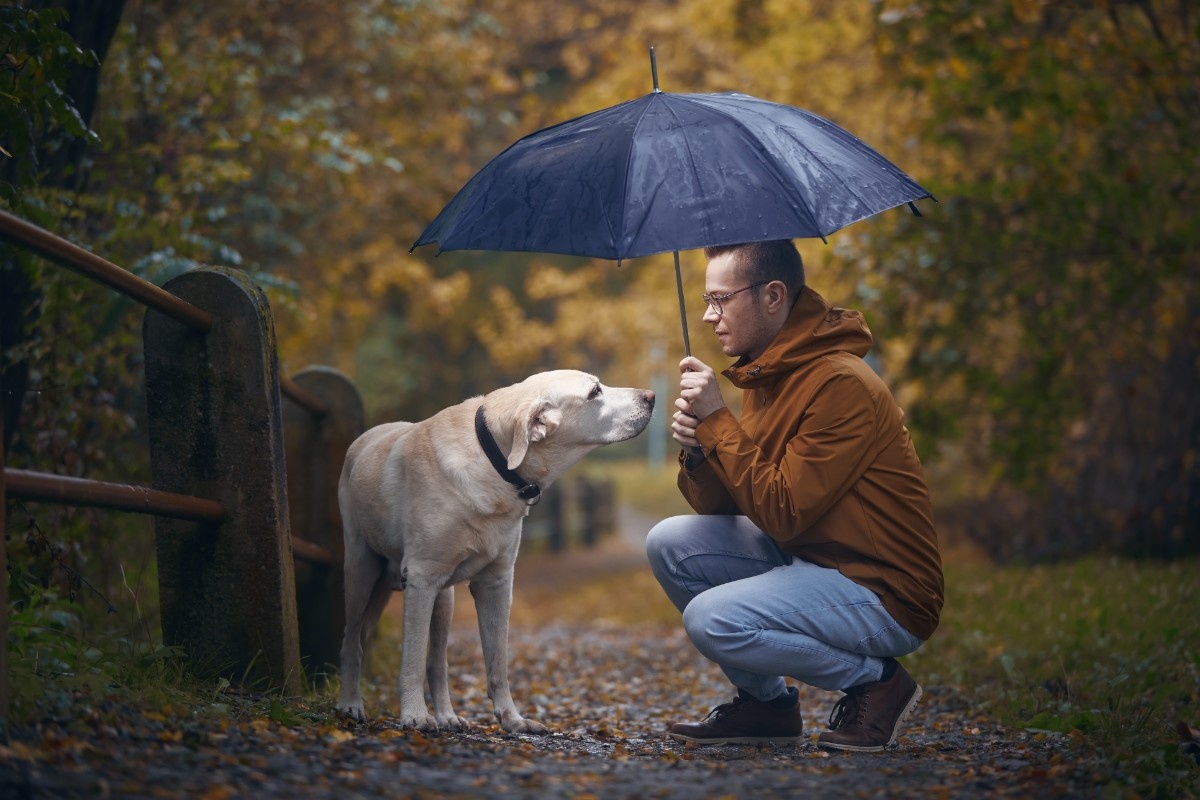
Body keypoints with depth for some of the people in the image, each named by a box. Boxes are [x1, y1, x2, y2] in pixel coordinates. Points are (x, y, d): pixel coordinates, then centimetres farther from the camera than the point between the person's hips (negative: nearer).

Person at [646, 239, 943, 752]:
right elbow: (720, 507, 6)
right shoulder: (763, 374, 8)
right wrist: (697, 448, -15)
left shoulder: (840, 383, -22)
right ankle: (766, 701, 11)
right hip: (807, 561, 9)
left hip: (886, 594, -9)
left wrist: (717, 420, -22)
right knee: (670, 544, -2)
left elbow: (783, 513, -25)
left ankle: (876, 680, -3)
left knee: (712, 620, -25)